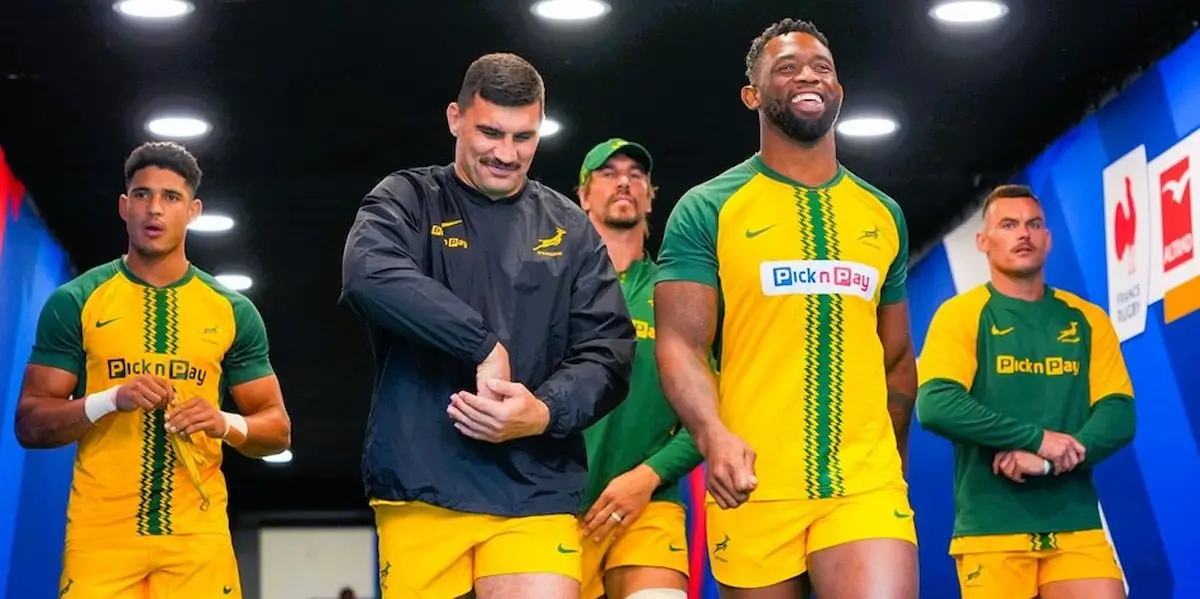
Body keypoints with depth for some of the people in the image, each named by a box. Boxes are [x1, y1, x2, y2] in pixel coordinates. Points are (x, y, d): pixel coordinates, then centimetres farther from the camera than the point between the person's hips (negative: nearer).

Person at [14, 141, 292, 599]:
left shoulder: (233, 312, 8)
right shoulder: (75, 302, 4)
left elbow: (278, 430, 11)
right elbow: (29, 425, 1)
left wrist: (226, 424, -11)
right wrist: (111, 400, -15)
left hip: (198, 535, 1)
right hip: (100, 533, -1)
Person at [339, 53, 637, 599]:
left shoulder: (569, 228, 13)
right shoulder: (406, 200, 6)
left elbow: (608, 350, 6)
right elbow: (369, 276, -16)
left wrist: (545, 412, -14)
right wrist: (484, 345, -20)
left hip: (537, 491, 1)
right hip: (422, 486, -1)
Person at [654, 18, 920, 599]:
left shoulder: (883, 216, 15)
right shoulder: (707, 209, 3)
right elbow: (681, 344, -6)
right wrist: (712, 435, -23)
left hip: (867, 485, 2)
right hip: (753, 488, -2)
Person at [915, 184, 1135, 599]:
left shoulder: (1087, 320, 11)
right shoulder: (961, 314, 2)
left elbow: (1118, 415, 3)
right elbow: (935, 406, -12)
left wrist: (1048, 461, -13)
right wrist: (1037, 438, -16)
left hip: (1077, 526, 2)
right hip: (991, 529, -2)